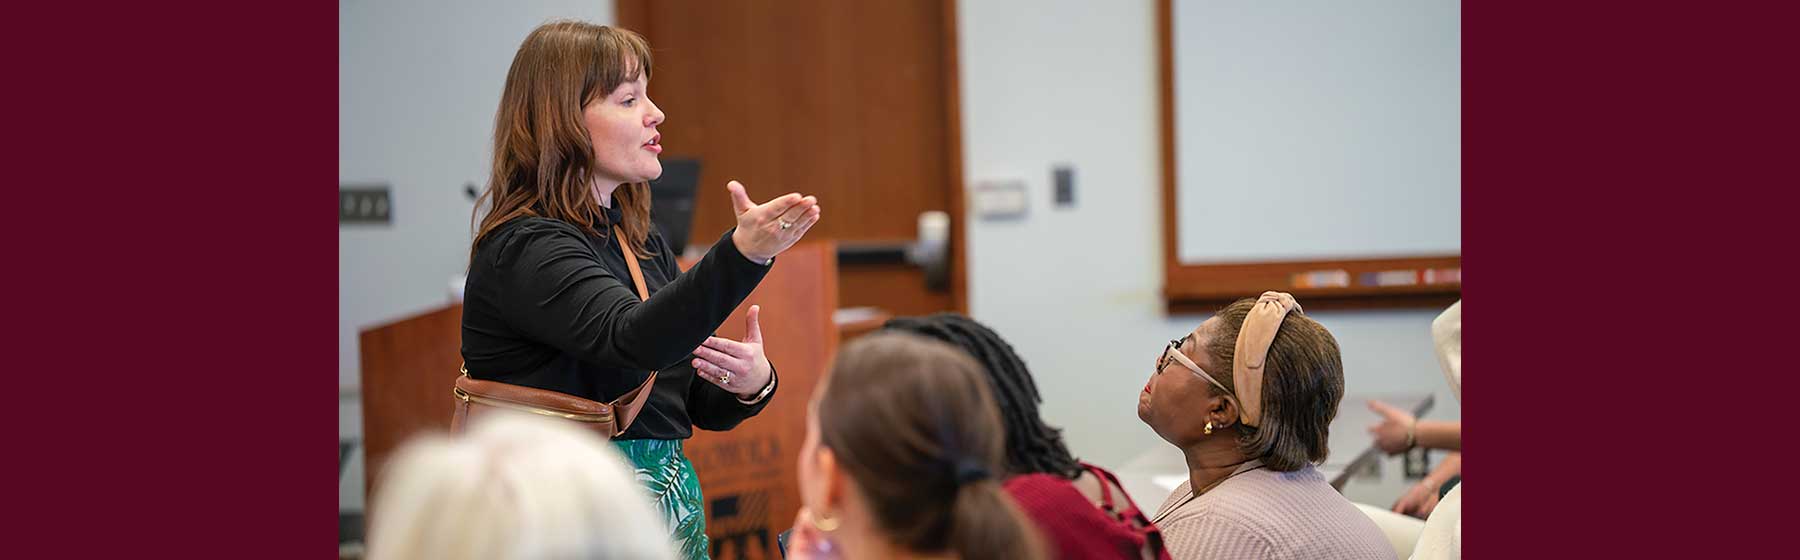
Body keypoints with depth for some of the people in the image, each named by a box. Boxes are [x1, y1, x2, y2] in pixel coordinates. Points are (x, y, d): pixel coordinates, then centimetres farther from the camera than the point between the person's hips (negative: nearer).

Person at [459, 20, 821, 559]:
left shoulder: (646, 245, 12)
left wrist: (753, 384, -7)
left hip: (669, 512, 7)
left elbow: (700, 406, 16)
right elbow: (630, 340, -31)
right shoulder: (522, 248, -13)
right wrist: (744, 254, -44)